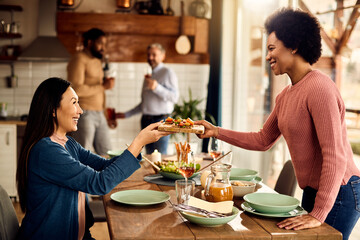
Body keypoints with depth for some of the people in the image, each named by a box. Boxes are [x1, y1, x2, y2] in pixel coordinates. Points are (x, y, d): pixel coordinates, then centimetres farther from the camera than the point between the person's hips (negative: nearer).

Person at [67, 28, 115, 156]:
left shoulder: (97, 61, 19)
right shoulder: (79, 59, -9)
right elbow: (77, 90, -21)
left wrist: (105, 118, 21)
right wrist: (103, 86, -15)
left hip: (99, 115, 9)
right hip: (83, 114, -9)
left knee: (107, 155, 8)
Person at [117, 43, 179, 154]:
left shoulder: (168, 73, -2)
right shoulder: (148, 76, 20)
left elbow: (174, 97, -13)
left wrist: (156, 87, -23)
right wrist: (126, 114, 22)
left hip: (161, 120, -7)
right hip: (146, 120, 7)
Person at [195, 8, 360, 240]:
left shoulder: (319, 88, -22)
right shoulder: (285, 96, 7)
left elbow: (335, 156, -26)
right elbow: (263, 140, 16)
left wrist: (318, 214, -26)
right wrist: (216, 132, 11)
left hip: (339, 193, -8)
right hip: (312, 192, 9)